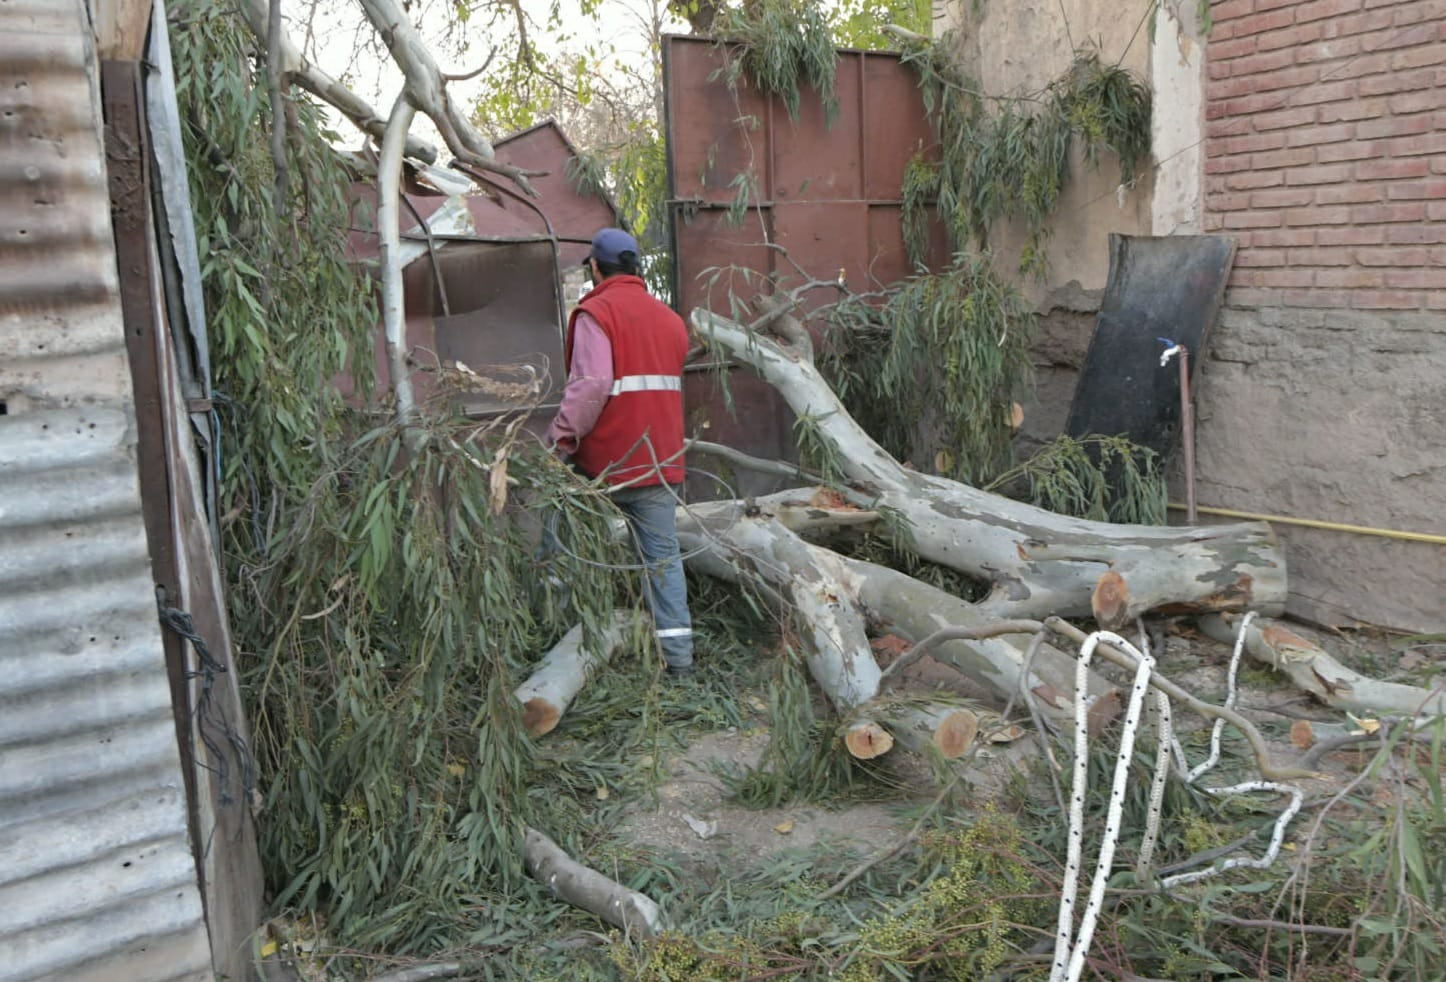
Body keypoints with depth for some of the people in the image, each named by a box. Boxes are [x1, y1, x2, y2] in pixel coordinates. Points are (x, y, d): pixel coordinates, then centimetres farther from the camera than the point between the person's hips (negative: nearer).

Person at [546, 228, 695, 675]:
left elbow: (590, 387, -21)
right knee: (663, 555, 5)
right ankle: (678, 656, 3)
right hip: (659, 459, 5)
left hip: (603, 461, -5)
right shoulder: (669, 318, 14)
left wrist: (560, 439, -16)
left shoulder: (596, 312, -9)